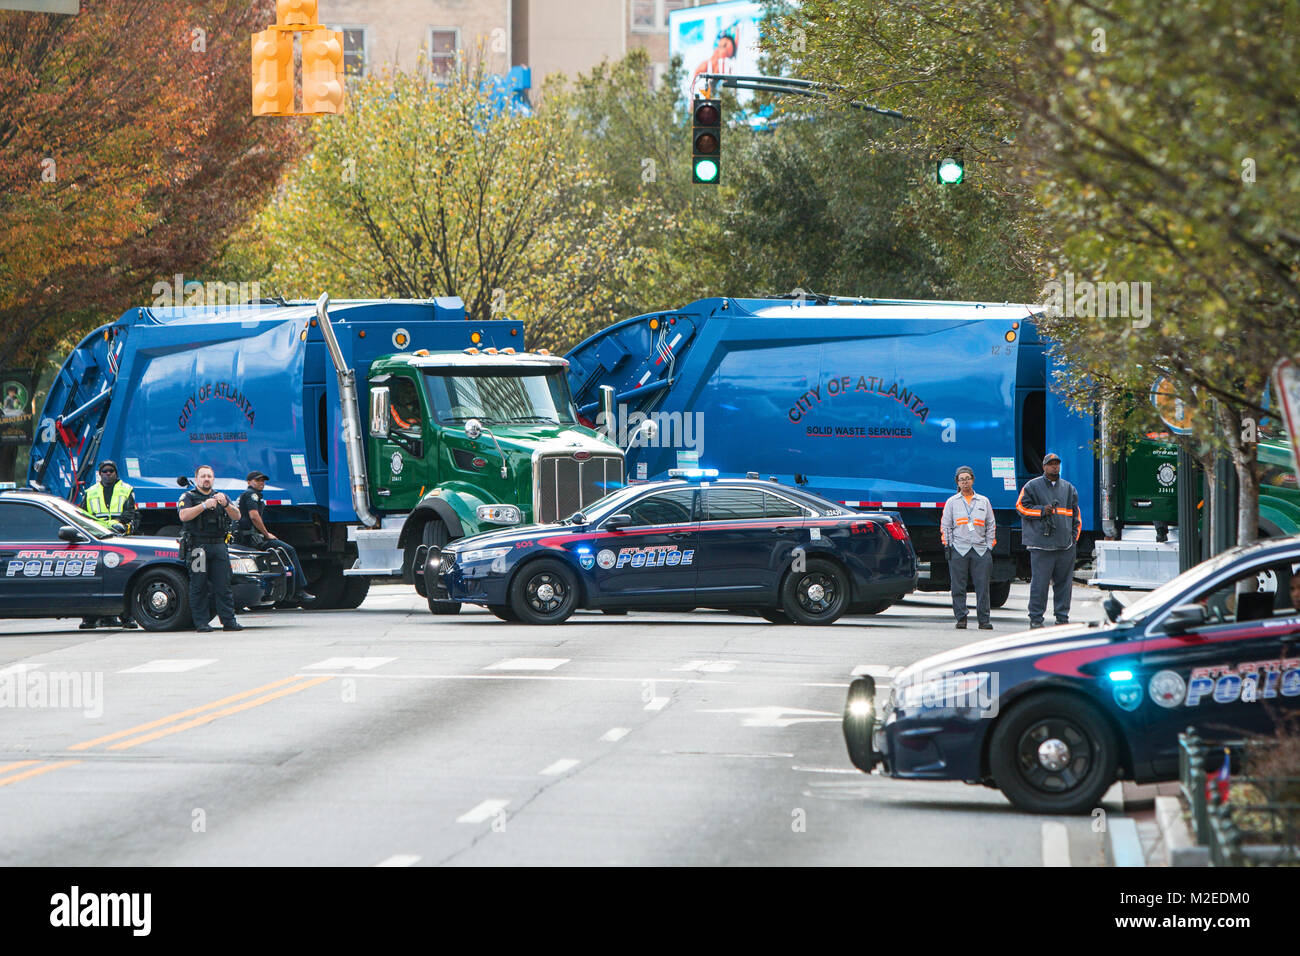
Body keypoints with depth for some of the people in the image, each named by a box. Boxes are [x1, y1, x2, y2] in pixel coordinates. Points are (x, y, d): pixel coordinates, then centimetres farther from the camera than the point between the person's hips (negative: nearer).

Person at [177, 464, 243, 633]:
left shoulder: (221, 496, 20)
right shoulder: (188, 497, 8)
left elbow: (236, 516, 8)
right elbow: (184, 516, -11)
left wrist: (225, 504, -10)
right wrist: (204, 505, -18)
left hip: (219, 546, 3)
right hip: (198, 547, -3)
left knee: (223, 586, -1)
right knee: (199, 586, -4)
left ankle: (229, 621, -1)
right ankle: (201, 623, -1)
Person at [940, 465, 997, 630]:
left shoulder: (984, 502, 15)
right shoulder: (952, 502, 11)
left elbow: (991, 525, 17)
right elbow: (945, 526, 9)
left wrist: (989, 547, 8)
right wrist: (948, 546, -1)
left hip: (981, 549, 1)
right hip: (959, 550, -1)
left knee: (983, 586, -5)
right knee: (958, 587, -2)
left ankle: (984, 620, -2)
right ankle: (961, 618, 4)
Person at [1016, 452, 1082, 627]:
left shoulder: (1068, 488, 17)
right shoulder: (1032, 486, 4)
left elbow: (1076, 513, 22)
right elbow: (1022, 506, 1)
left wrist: (1075, 535, 12)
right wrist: (1042, 510, -11)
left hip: (1065, 544, 5)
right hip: (1041, 544, -5)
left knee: (1064, 582, 6)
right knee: (1039, 581, -7)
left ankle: (1062, 616, 14)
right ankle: (1036, 618, -2)